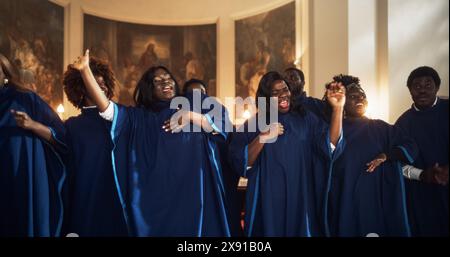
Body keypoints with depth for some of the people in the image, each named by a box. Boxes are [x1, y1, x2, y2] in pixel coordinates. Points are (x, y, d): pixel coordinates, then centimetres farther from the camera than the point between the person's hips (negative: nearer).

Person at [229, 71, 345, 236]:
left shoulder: (306, 119, 5)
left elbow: (330, 146, -10)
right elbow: (239, 163, -9)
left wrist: (337, 108, -18)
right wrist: (263, 138, -21)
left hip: (300, 199, 2)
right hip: (268, 200, -1)